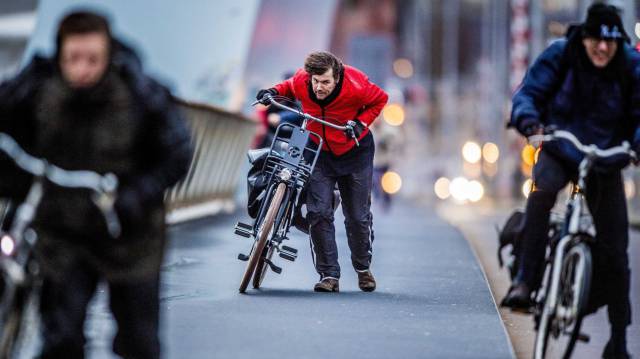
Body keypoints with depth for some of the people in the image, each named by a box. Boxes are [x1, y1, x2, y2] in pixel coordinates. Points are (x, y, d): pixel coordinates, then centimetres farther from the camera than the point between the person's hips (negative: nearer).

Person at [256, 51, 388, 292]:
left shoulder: (355, 86, -27)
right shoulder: (301, 82, -21)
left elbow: (379, 100, -6)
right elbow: (289, 87, 5)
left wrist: (361, 122, -20)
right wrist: (275, 91, -15)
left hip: (354, 152, -1)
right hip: (319, 152, 1)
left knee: (358, 216, 6)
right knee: (318, 213, -13)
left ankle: (363, 268, 31)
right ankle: (329, 275, -6)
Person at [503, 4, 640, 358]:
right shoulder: (560, 55, -14)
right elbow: (529, 91, -16)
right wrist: (527, 118, -39)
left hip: (606, 162, 1)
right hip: (560, 152, -1)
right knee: (543, 187, -38)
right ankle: (525, 280, -32)